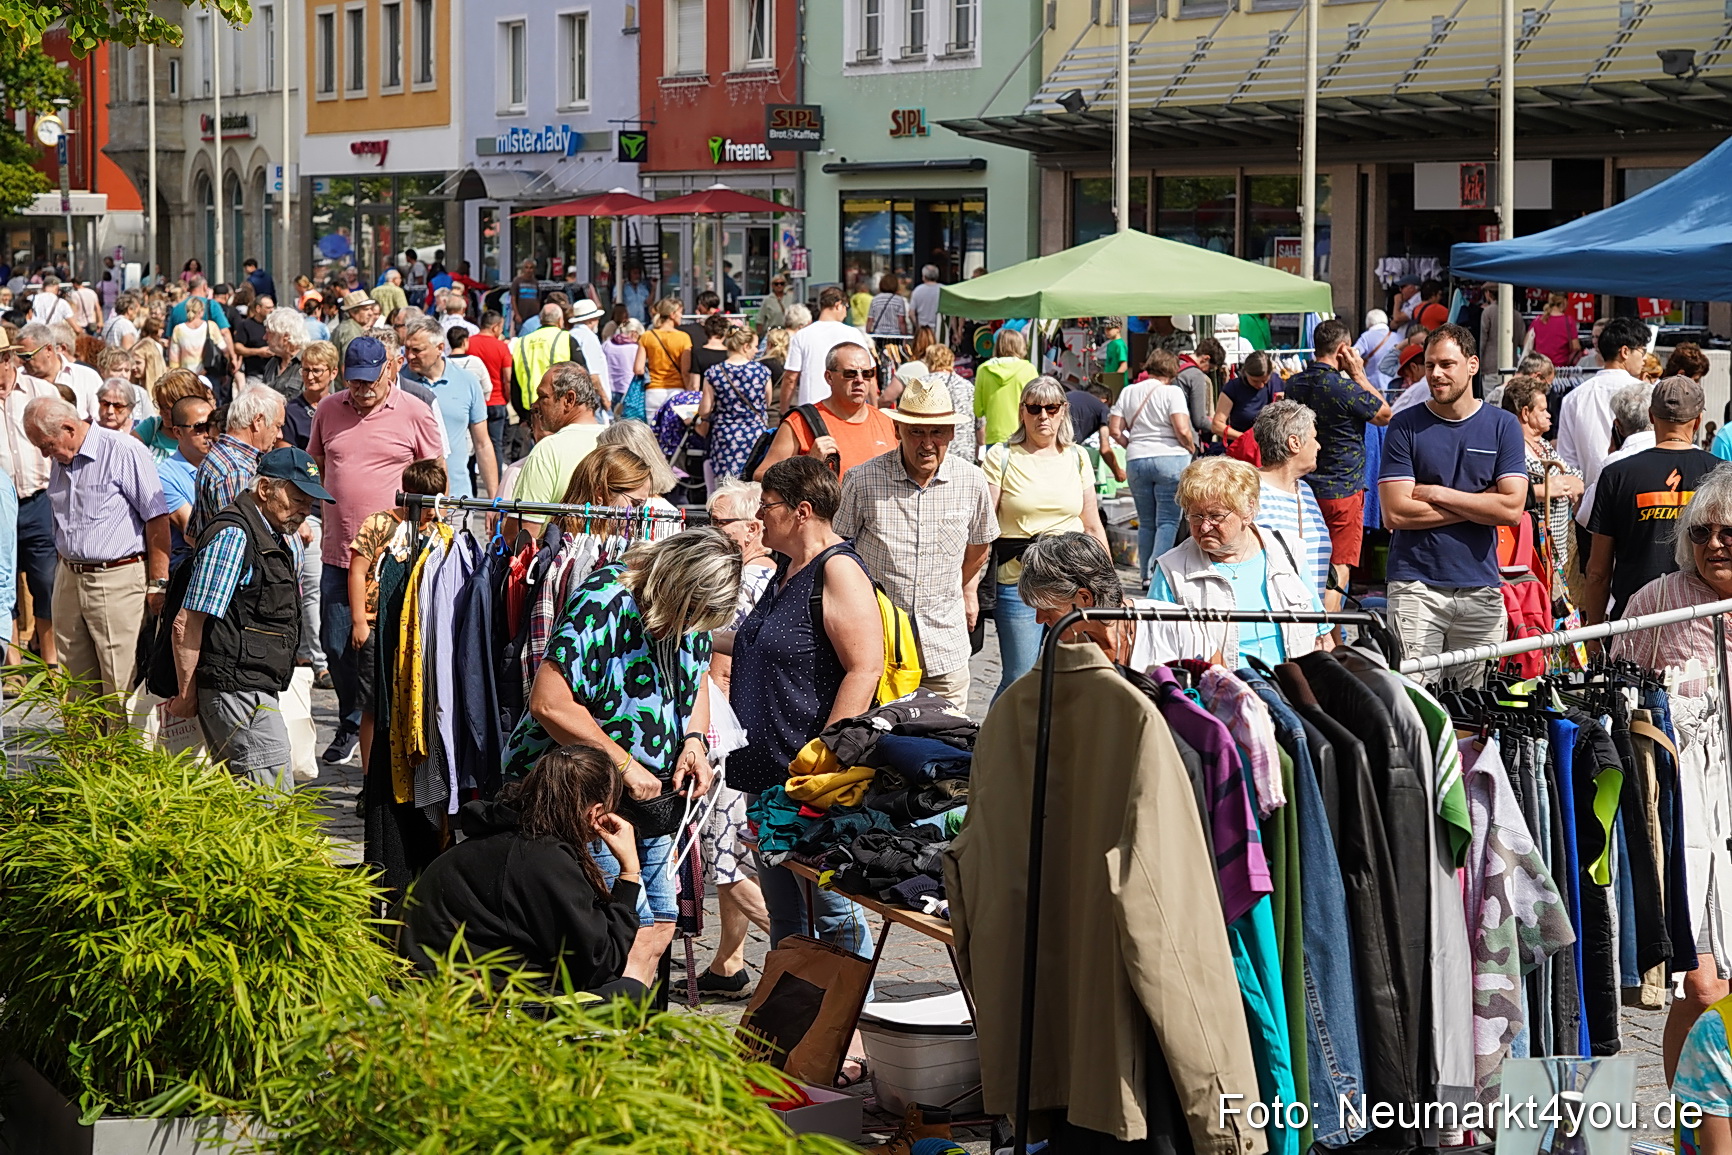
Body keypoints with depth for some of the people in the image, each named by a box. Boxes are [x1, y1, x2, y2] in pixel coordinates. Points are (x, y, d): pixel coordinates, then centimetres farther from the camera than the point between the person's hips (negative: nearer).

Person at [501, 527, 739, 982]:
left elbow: (697, 675, 20)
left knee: (659, 927, 6)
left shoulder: (691, 611, 0)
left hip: (647, 795, 8)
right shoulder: (604, 601, -24)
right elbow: (548, 704, -27)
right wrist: (624, 763, -22)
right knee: (631, 931, -14)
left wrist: (695, 741, 0)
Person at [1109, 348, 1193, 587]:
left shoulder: (1128, 392, 10)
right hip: (1170, 458, -5)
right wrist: (1191, 449, 4)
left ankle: (1145, 575, 14)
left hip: (1135, 460, 5)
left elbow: (1114, 429, 6)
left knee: (1146, 522, 13)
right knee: (1168, 520, -2)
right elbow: (1182, 430, -14)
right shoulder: (1172, 392, -5)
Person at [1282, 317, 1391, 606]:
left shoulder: (1294, 383, 2)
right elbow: (1385, 414, -6)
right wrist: (1359, 374, -4)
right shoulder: (1344, 387, -19)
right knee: (1339, 571, -3)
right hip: (1343, 492, -7)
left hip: (1305, 491, 7)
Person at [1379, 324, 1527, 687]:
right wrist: (1478, 504, -4)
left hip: (1481, 588, 2)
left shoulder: (1502, 426, 7)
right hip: (1417, 585, -2)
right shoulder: (1405, 426, 2)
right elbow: (1395, 513, -7)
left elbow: (1513, 508, -4)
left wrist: (1436, 494, -6)